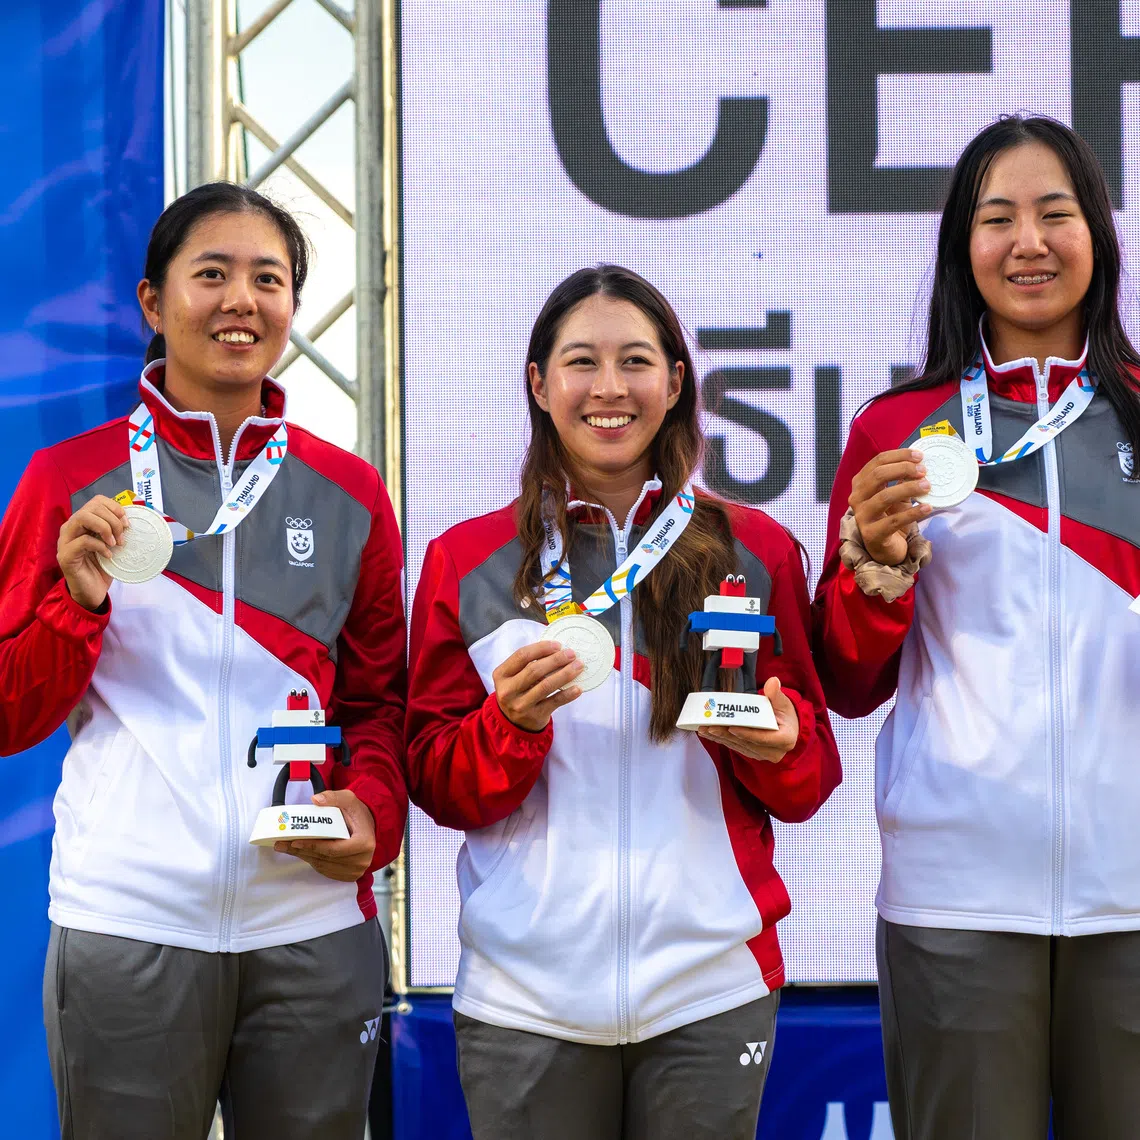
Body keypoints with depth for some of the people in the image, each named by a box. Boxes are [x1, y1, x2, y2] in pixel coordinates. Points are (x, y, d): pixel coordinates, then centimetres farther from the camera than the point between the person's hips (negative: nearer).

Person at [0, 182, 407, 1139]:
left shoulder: (347, 493, 8)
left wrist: (373, 808, -6)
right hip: (126, 923, -2)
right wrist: (78, 603, -13)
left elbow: (378, 699, 14)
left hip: (312, 922, 2)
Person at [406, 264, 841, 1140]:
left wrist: (780, 745, -14)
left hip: (709, 988, 1)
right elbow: (437, 786, 4)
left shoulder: (756, 550, 6)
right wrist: (511, 722, -16)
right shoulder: (467, 561, 5)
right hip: (527, 993, 0)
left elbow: (812, 782, 9)